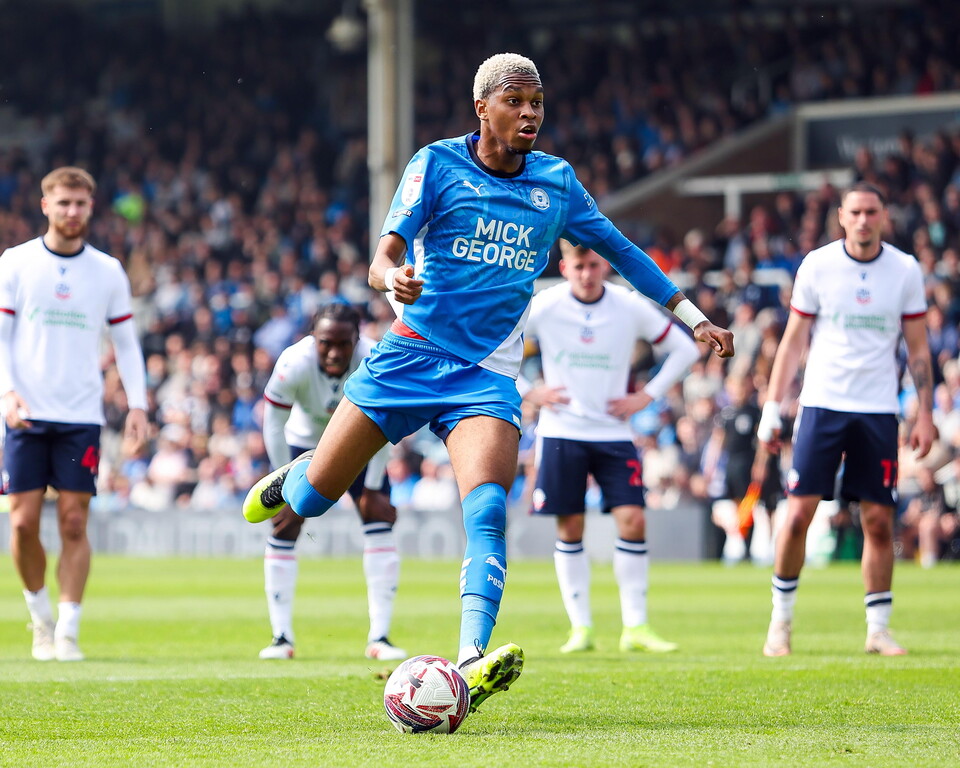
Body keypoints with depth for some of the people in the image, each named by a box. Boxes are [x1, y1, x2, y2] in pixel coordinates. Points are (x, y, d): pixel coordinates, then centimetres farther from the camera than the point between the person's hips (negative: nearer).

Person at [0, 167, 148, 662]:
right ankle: (40, 618, 16)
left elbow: (125, 342, 12)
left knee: (74, 523, -4)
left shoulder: (108, 271, 7)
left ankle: (67, 632, 0)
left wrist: (137, 404, 1)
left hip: (81, 416, 1)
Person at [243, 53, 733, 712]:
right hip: (413, 353, -1)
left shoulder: (556, 181, 7)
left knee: (487, 508, -24)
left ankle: (471, 664, -37)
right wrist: (393, 278, -37)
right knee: (313, 499, 3)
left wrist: (694, 317, 18)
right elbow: (384, 256, -12)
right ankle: (290, 480, 42)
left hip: (488, 373, 1)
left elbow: (620, 249, 20)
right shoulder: (438, 163, -3)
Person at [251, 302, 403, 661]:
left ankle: (379, 637, -8)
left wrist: (373, 489, -15)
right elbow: (273, 428, -22)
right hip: (304, 441, 0)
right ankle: (281, 637, -1)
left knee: (380, 518, -11)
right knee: (284, 527, -8)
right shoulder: (294, 365, -35)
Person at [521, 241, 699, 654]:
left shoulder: (631, 307, -3)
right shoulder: (542, 307, -6)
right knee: (569, 527, -1)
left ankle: (635, 626, -1)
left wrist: (647, 396, 0)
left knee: (632, 520, -9)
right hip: (561, 433, -1)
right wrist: (529, 392, -4)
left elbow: (684, 349, 8)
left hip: (613, 433, 1)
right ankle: (580, 627, 7)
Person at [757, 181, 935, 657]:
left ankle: (878, 628, 10)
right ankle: (781, 619, 8)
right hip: (822, 403, -1)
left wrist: (925, 412, 1)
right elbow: (793, 340, 6)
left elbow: (917, 349, 8)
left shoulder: (905, 270, 3)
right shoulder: (817, 265, 0)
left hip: (878, 410, 1)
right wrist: (772, 408, 1)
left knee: (879, 522, 0)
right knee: (798, 515, -6)